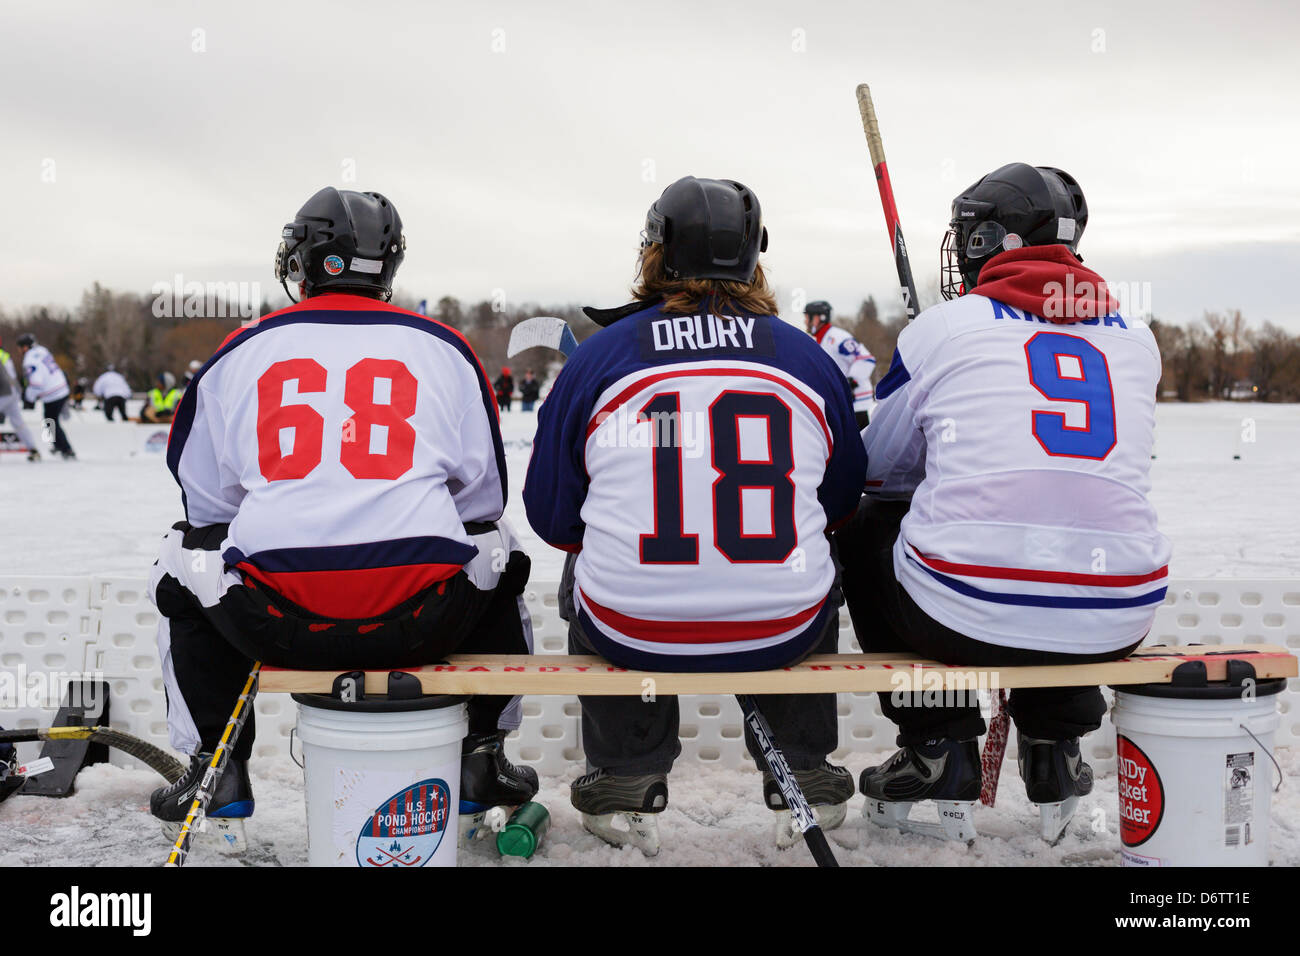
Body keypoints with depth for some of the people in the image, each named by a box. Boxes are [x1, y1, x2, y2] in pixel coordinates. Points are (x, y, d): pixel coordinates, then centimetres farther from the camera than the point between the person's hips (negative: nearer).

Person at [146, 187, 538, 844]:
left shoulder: (242, 350, 11)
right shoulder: (443, 348, 11)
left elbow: (205, 501, 18)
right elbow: (481, 496, 16)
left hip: (275, 622, 0)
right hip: (424, 621, 0)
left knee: (183, 562, 31)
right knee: (498, 554, 32)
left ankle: (217, 767, 28)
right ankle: (483, 754, 30)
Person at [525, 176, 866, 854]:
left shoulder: (597, 356, -2)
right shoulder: (808, 359, 3)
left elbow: (552, 517, 3)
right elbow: (842, 502, 15)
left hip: (632, 632, -1)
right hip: (783, 632, 1)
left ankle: (625, 782, 30)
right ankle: (802, 779, 37)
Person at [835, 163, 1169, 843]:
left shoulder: (944, 327, 2)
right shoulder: (1135, 340, 13)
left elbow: (877, 468, 14)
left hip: (962, 617, -4)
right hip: (1115, 625, 4)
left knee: (867, 529, 26)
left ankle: (937, 749, 21)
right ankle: (1055, 751, 32)